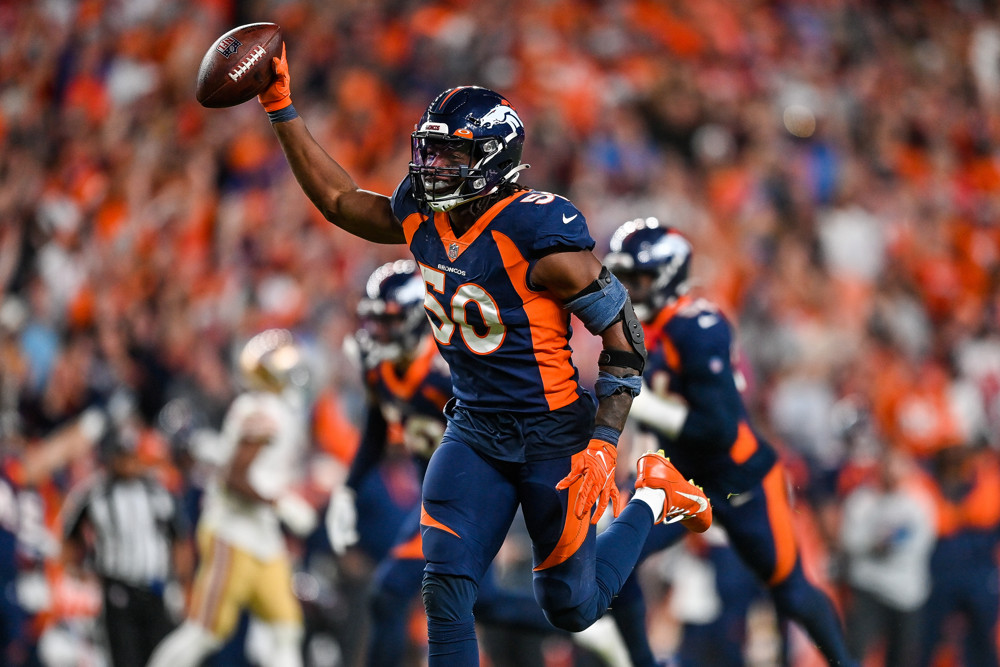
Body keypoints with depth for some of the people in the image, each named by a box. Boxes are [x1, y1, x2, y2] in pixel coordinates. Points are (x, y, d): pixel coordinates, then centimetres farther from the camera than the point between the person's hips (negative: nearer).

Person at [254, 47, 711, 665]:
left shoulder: (539, 233, -23)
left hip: (554, 431, -5)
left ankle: (654, 496, 32)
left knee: (571, 608, 9)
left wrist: (603, 445, -23)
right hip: (475, 429, 6)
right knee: (446, 589, -10)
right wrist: (283, 110, 8)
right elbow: (339, 198, 15)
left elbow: (624, 340, -17)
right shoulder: (422, 218, -2)